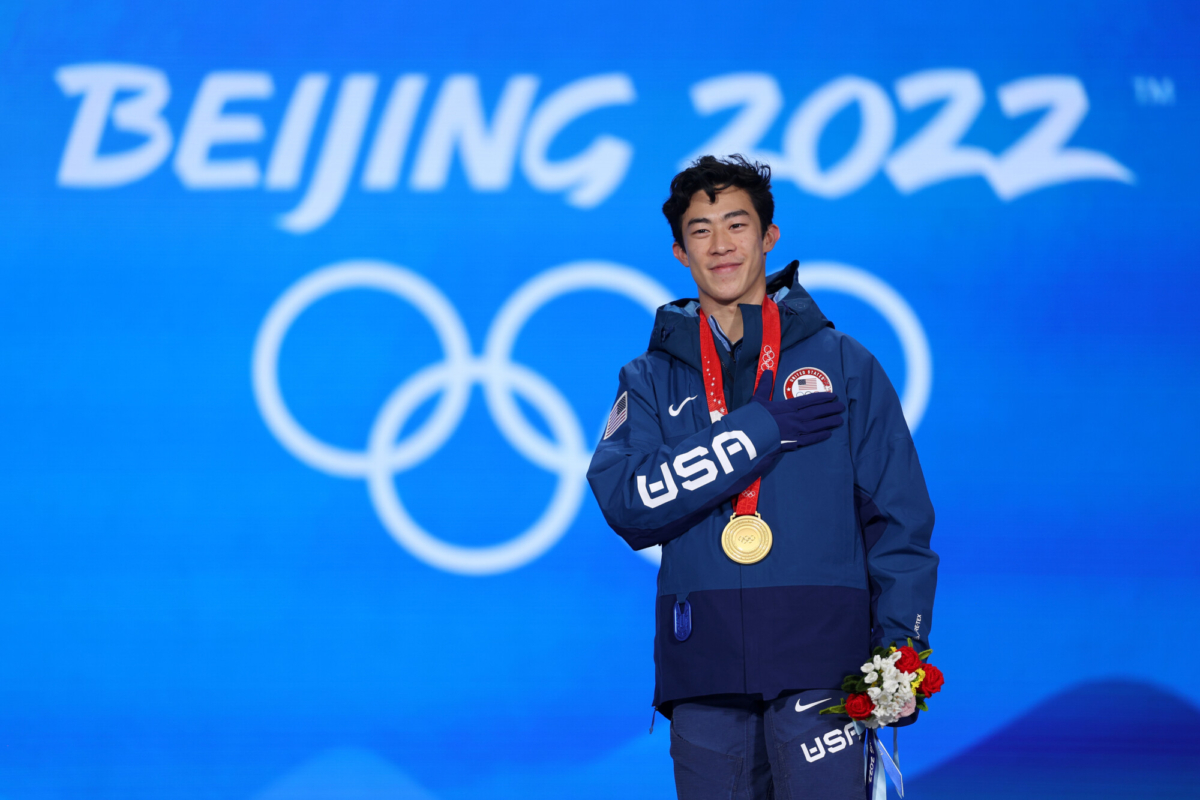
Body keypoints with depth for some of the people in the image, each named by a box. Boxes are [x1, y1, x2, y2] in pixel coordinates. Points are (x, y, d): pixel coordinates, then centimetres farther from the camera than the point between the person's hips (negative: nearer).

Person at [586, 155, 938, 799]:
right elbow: (626, 502, -5)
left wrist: (900, 643, -6)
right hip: (702, 666, 2)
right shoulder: (652, 379, 13)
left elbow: (900, 515, 7)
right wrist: (763, 431, -10)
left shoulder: (842, 364, 10)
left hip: (817, 655, -2)